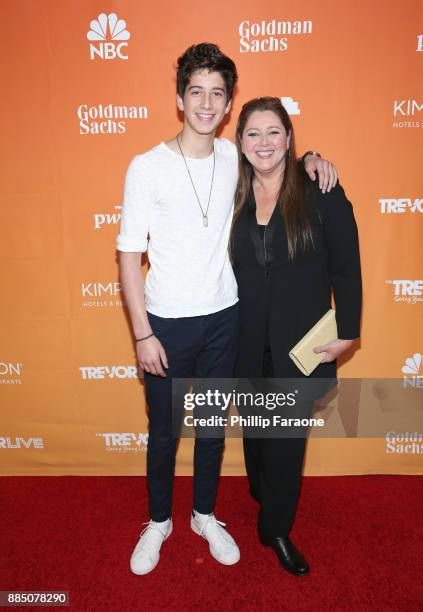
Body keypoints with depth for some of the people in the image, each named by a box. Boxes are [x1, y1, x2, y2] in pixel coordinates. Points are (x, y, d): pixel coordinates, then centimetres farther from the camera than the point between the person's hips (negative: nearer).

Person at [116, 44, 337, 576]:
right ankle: (158, 521, 40)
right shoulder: (147, 167, -10)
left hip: (223, 318, 3)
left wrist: (310, 159, 0)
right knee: (163, 430, 14)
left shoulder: (234, 157, 1)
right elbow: (129, 256, -9)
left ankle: (205, 515, 42)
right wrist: (143, 335, -12)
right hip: (168, 323, -3)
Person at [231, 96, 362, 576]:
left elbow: (346, 266, -5)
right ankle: (263, 491, 49)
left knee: (288, 433, 7)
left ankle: (276, 528, 30)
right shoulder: (232, 197, 1)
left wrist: (347, 331, -8)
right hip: (248, 339, 3)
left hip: (301, 339, -2)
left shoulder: (320, 192, -7)